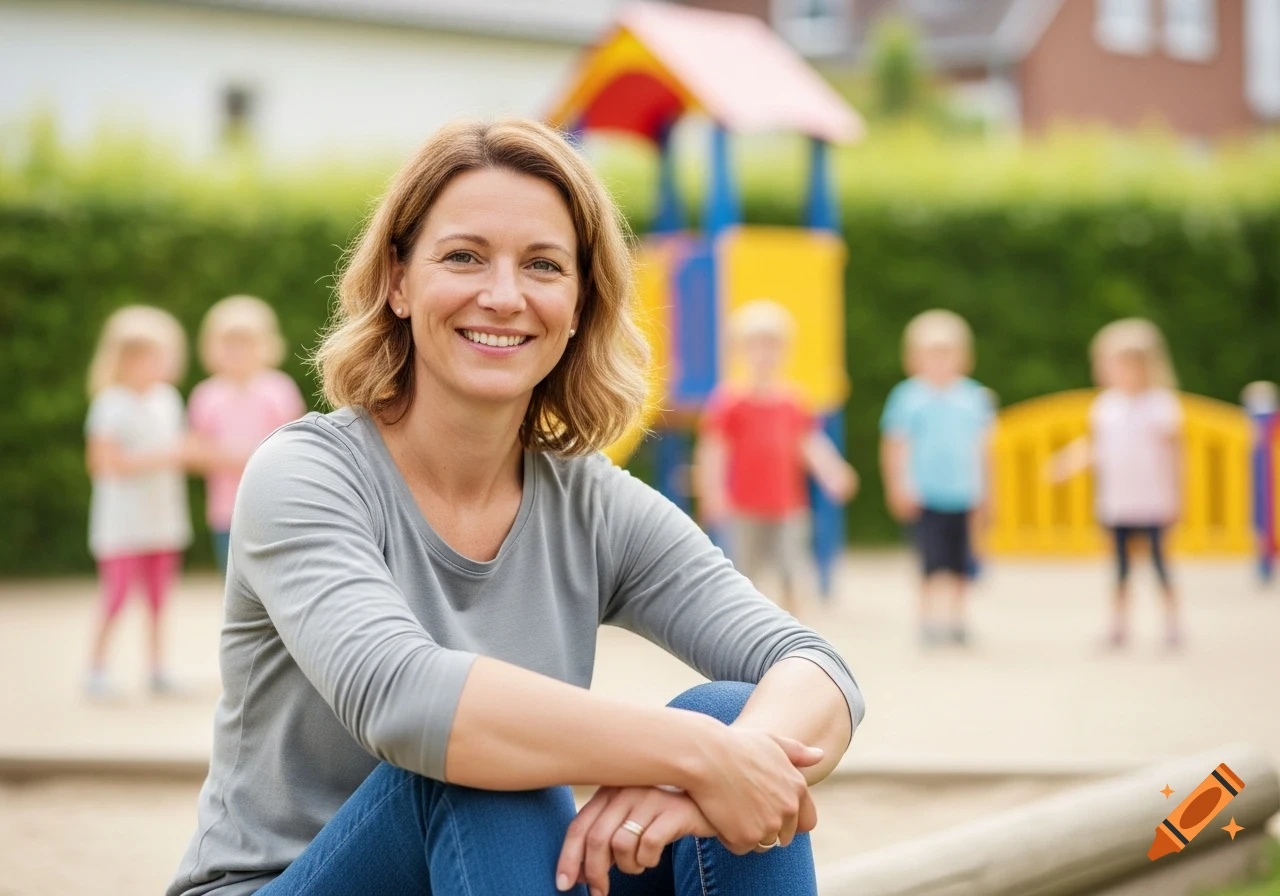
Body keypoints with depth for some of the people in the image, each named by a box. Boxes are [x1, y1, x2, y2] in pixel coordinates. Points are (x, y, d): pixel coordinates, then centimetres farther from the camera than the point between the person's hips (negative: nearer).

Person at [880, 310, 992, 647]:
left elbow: (981, 447, 13)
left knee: (960, 565, 8)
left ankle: (957, 619, 21)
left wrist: (981, 490, 13)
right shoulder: (907, 397, -2)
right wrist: (900, 489, -2)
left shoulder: (974, 397, 5)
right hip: (925, 496, -3)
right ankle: (930, 619, -1)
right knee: (934, 563, -9)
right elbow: (894, 448, 2)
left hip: (963, 496, 3)